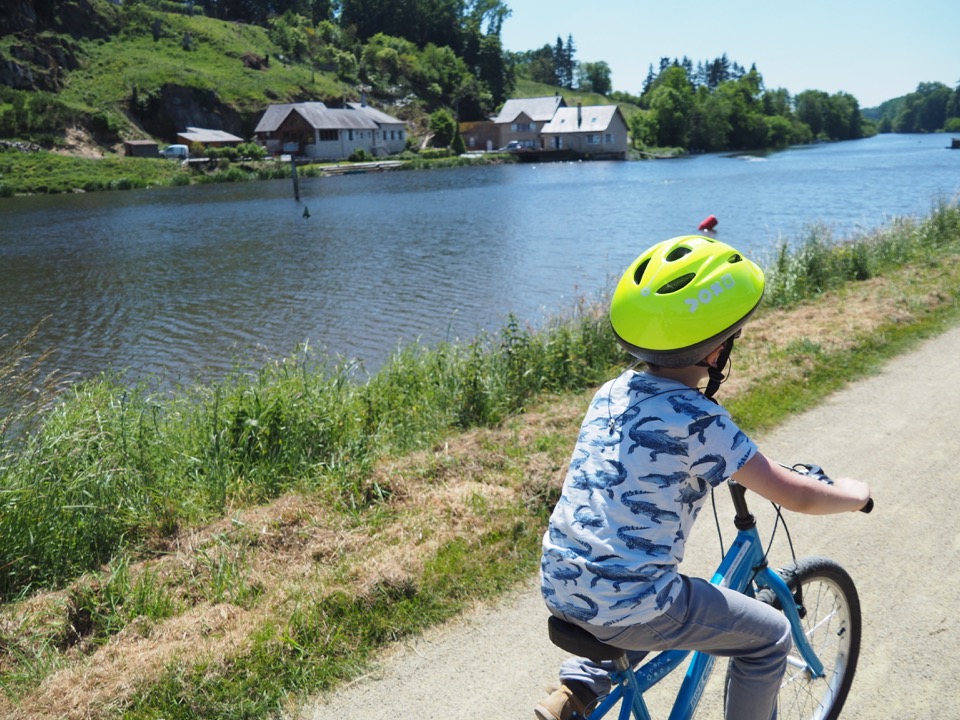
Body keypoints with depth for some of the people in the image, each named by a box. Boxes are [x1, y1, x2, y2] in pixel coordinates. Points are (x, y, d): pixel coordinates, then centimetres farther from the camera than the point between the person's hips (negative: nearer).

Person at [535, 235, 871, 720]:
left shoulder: (612, 392, 4)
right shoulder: (698, 419, -17)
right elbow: (796, 497, -11)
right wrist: (853, 494, 10)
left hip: (558, 587, 7)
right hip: (627, 609, -7)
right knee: (770, 637, 15)